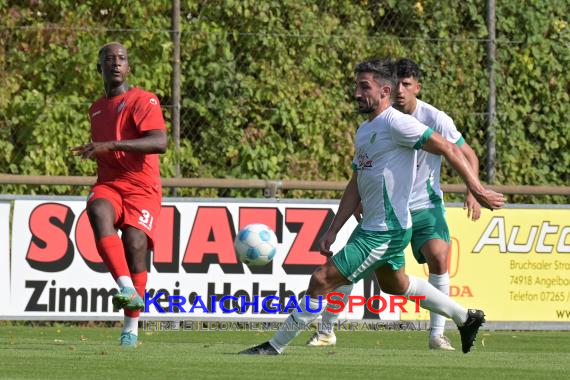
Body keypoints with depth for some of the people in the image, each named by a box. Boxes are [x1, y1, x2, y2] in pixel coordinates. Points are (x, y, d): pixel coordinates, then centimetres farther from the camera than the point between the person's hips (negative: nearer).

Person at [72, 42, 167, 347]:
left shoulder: (144, 101, -2)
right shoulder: (97, 109, 20)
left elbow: (159, 142, -19)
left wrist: (111, 145, -25)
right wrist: (96, 151, 16)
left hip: (142, 189, -4)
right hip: (108, 185, 4)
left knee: (135, 245, -20)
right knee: (98, 212, -32)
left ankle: (131, 326, -4)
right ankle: (127, 288, -45)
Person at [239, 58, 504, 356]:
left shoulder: (396, 123, -17)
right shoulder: (364, 131, 12)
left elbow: (448, 149, -18)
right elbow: (356, 185, 17)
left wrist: (477, 190, -22)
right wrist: (333, 230, 11)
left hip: (385, 232, -11)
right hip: (371, 227, 11)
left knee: (321, 280, -12)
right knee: (394, 284, 30)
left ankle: (276, 345, -3)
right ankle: (466, 318, 44)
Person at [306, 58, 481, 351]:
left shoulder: (435, 119, -13)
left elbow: (468, 156, -5)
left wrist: (472, 193, -19)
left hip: (424, 206, -2)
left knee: (439, 256, -26)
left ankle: (437, 335, -15)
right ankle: (325, 331, 12)